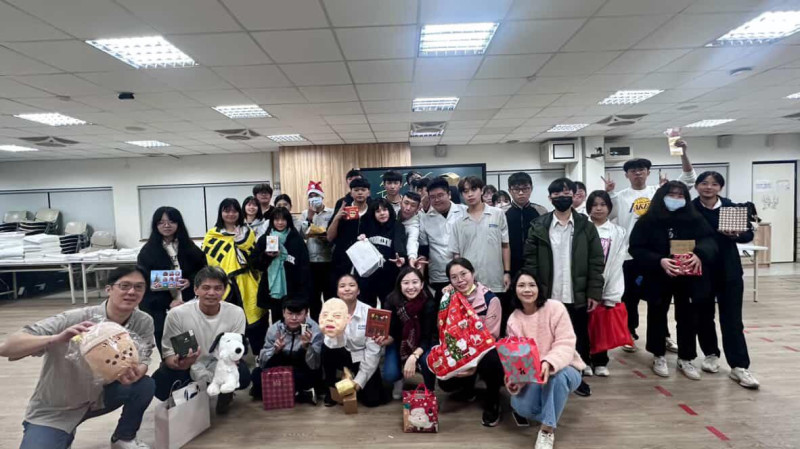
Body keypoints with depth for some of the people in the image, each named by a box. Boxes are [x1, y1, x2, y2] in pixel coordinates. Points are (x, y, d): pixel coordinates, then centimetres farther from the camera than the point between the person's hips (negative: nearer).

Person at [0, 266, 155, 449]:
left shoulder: (143, 322, -16)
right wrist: (57, 338, -49)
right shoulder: (74, 319, -28)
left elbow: (142, 362, -15)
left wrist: (134, 373, -40)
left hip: (99, 396, 4)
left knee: (145, 385, -19)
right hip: (53, 411, -3)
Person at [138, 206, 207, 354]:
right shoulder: (148, 251, 0)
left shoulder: (189, 247, 7)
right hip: (159, 309, -1)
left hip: (187, 304, 1)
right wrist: (168, 301, -13)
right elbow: (144, 283, -3)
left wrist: (190, 281, -10)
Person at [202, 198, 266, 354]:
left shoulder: (248, 233, 11)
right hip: (223, 286, -2)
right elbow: (207, 262, 2)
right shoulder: (212, 235, 3)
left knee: (253, 319, 6)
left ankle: (260, 353, 20)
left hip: (247, 285, 2)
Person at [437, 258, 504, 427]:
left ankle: (492, 402, -7)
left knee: (489, 361, -37)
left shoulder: (490, 299, -18)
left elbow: (491, 336, -20)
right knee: (446, 383, -17)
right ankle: (468, 389, 21)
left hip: (484, 351, -4)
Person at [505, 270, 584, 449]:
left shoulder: (555, 308, -16)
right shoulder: (513, 320, -5)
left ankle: (548, 429, -18)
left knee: (556, 375, -39)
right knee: (521, 407, -23)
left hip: (563, 369, -3)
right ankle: (551, 408, 14)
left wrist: (549, 363, -42)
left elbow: (565, 344, -22)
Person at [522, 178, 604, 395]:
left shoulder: (586, 226, 2)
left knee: (579, 337, 13)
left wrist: (594, 292, -5)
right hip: (548, 296, -1)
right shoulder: (538, 227, -1)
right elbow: (530, 262, -2)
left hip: (577, 296, 1)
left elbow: (596, 262, 1)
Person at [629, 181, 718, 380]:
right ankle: (658, 357, 28)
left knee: (688, 318, 11)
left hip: (688, 278, 2)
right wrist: (659, 261, -26)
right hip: (658, 278, -2)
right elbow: (636, 248, -11)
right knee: (657, 317, 11)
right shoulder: (647, 221, -6)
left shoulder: (695, 219, 2)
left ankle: (685, 359, 28)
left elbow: (709, 240, -9)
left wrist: (699, 254, -31)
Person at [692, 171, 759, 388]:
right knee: (704, 315, 12)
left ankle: (739, 366, 8)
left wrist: (736, 235, -21)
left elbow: (749, 234, -1)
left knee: (732, 319, 1)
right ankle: (711, 354, 30)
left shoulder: (731, 206, -3)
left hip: (729, 271, 0)